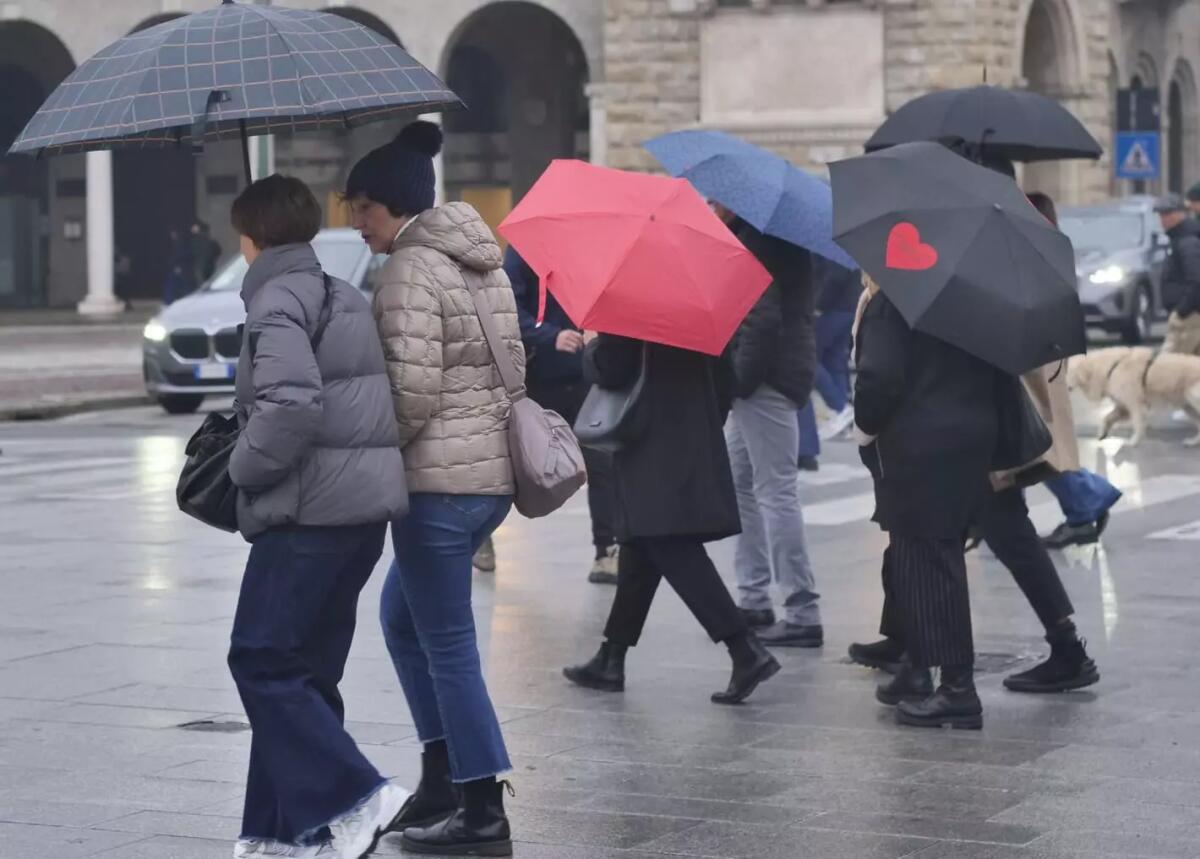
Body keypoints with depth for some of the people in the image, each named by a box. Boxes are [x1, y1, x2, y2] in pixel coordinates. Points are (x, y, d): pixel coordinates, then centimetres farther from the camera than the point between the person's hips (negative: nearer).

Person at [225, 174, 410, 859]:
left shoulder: (277, 300, -9)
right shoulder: (343, 297, 19)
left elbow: (292, 404, -24)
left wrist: (245, 468, -9)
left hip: (313, 508, -9)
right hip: (368, 502, 9)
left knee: (262, 662, -5)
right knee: (302, 668, 12)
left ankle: (355, 799, -12)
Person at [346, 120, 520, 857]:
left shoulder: (410, 270, -15)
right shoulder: (484, 263, 13)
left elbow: (411, 391, -20)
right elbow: (513, 365, 18)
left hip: (438, 477, -10)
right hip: (494, 469, 10)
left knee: (449, 646, -1)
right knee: (402, 613, 22)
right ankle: (442, 780, 24)